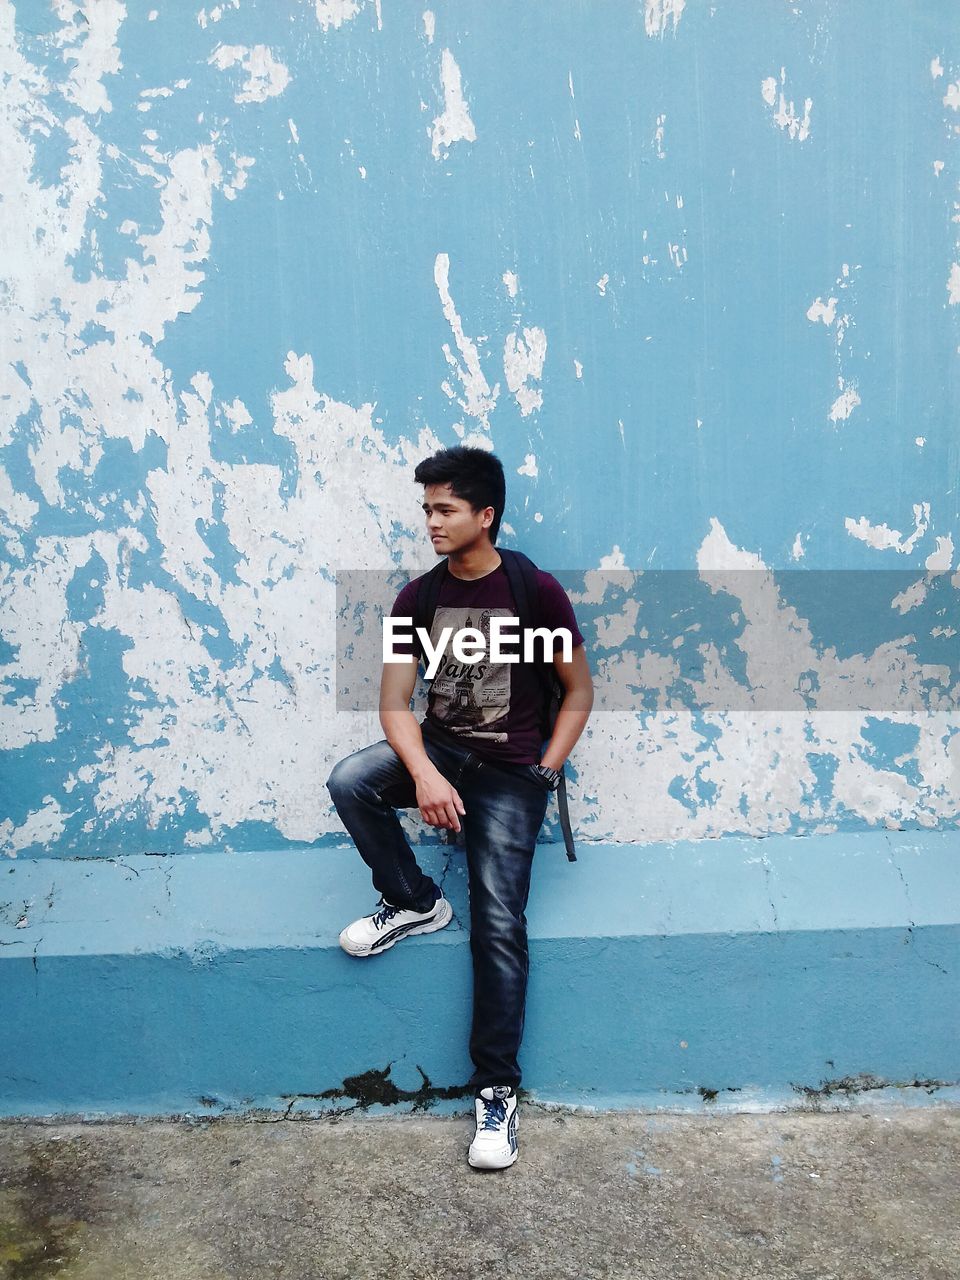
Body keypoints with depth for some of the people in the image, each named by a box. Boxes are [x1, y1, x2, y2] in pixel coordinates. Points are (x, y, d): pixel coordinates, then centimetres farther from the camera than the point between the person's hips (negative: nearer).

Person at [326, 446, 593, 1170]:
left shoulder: (537, 590, -8)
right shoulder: (419, 597, 1)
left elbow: (579, 689, 0)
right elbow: (395, 703, -4)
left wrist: (544, 773, -9)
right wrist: (423, 773, -23)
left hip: (511, 771, -3)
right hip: (439, 750, 4)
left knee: (499, 925, -13)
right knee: (350, 781, -27)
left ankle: (497, 1091, 3)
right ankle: (415, 902, -1)